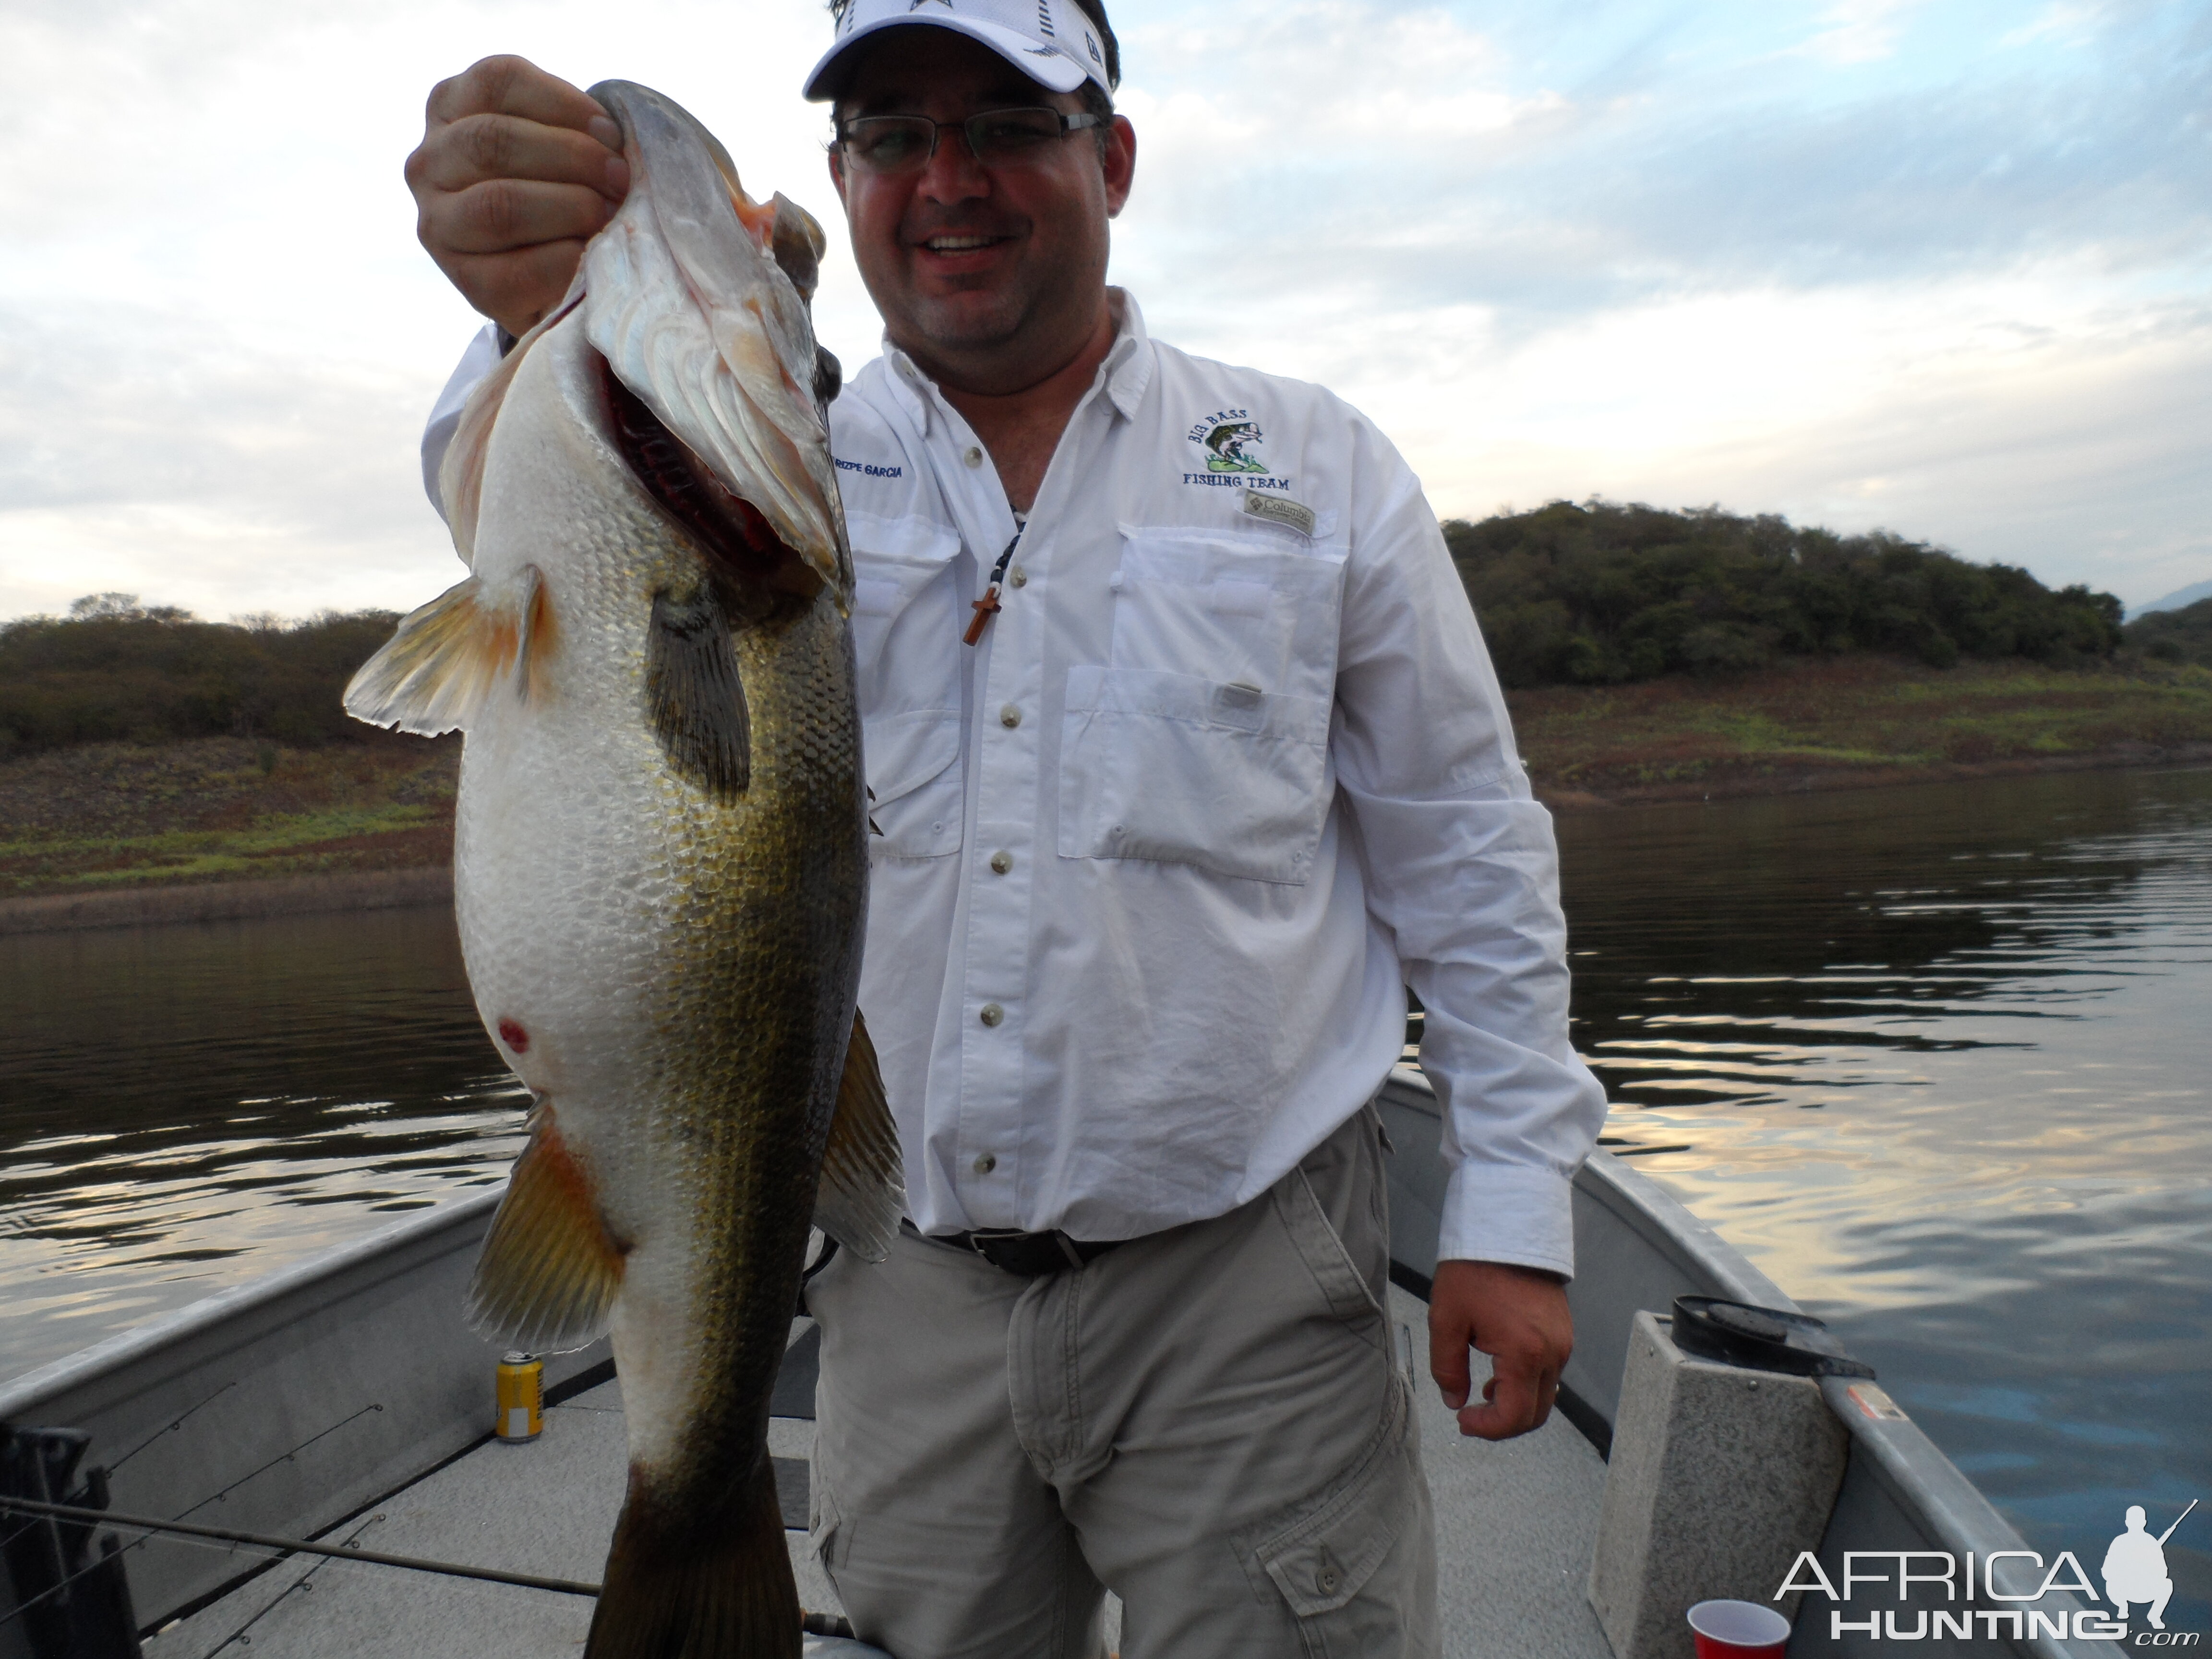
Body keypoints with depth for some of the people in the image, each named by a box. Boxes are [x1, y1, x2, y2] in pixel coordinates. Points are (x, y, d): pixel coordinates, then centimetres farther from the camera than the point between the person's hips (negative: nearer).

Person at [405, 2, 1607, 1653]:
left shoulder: (1316, 466, 0)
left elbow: (1466, 853, 1)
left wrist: (1514, 1206, -3)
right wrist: (538, 327, -41)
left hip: (1245, 1284, -1)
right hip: (905, 1291, 3)